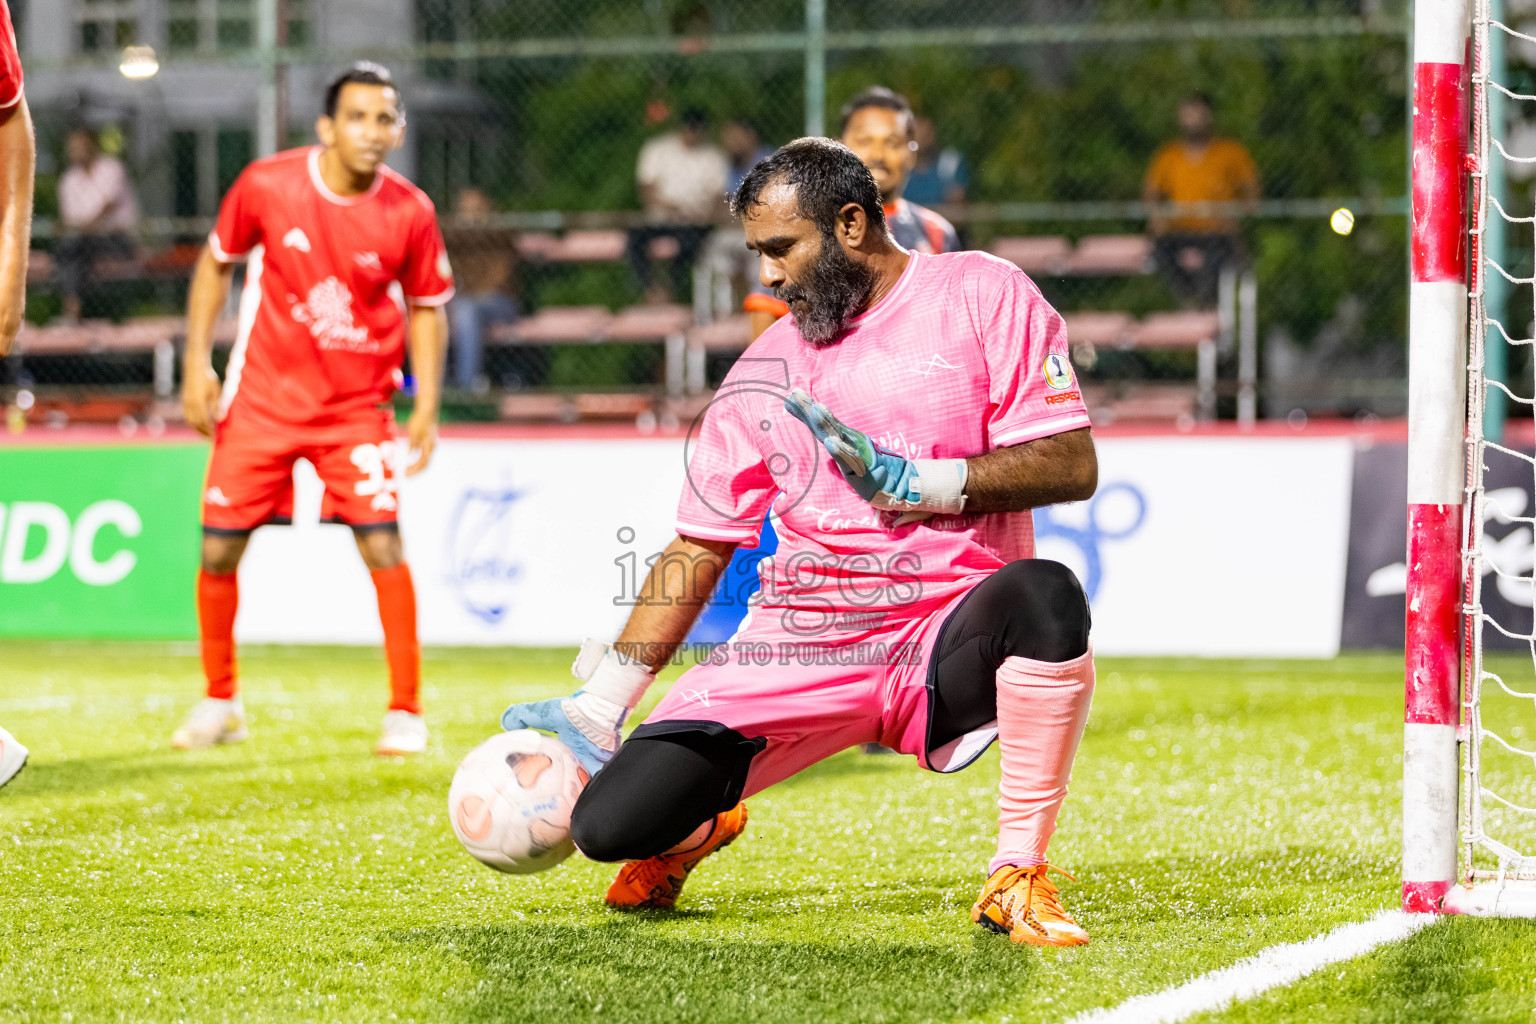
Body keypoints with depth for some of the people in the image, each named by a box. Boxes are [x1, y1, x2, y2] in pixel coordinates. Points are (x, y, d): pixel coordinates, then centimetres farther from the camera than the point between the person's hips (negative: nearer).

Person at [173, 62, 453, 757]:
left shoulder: (409, 212, -11)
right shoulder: (267, 185, -13)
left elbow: (428, 307, 3)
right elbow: (216, 262, 4)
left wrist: (427, 406, -5)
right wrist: (197, 362, -2)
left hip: (356, 405, -1)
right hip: (261, 396, 1)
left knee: (382, 545, -14)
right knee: (218, 551, 2)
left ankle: (405, 711, -1)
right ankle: (219, 701, 24)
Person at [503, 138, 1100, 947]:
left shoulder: (981, 294, 1)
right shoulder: (764, 370, 12)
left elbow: (1072, 466, -6)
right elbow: (699, 547, 16)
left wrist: (919, 485, -17)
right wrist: (597, 707, 11)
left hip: (944, 645, -3)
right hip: (798, 650, 3)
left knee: (1044, 594, -39)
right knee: (610, 823, -14)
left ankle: (1018, 876, -21)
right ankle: (701, 821, 25)